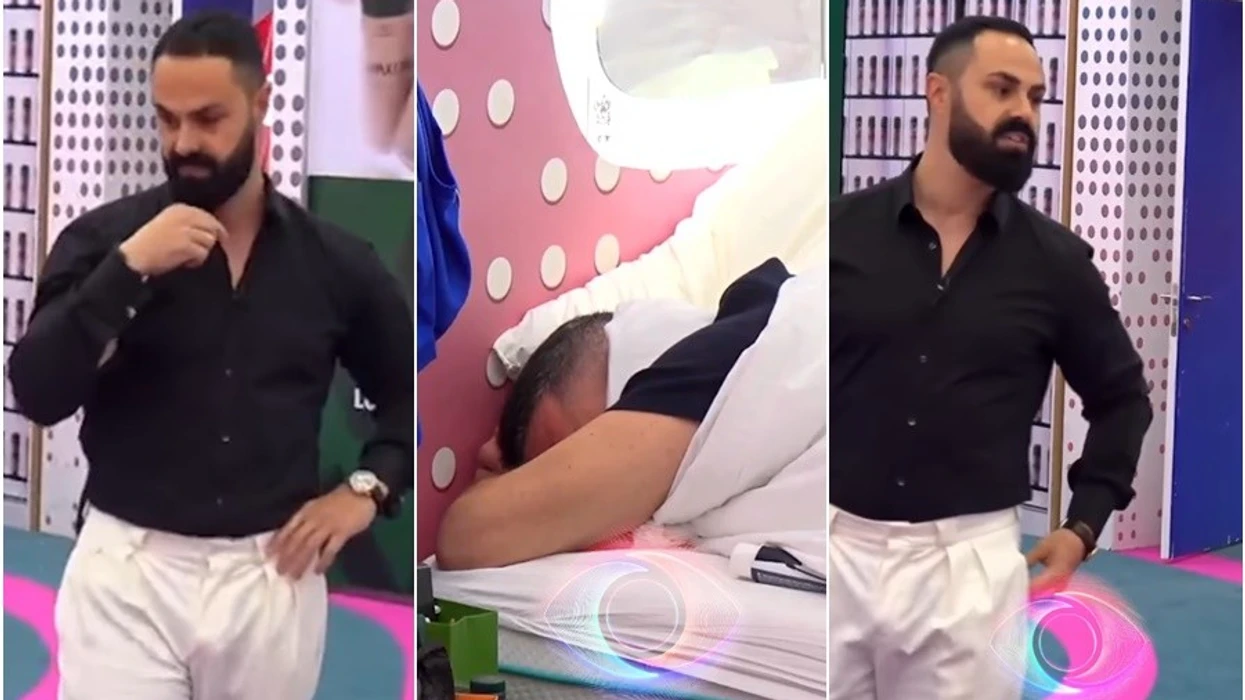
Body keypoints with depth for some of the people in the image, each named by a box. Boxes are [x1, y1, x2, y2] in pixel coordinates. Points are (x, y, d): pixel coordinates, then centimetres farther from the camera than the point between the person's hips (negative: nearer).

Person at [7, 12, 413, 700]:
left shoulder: (333, 260, 3)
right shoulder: (104, 239, -2)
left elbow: (411, 389, 16)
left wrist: (367, 487, 1)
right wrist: (128, 269, -20)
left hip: (271, 576, 2)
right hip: (129, 571, -2)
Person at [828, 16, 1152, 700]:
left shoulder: (1055, 260, 1)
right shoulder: (840, 231, -1)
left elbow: (1121, 397, 14)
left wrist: (1082, 525, 7)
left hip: (969, 562, 0)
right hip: (835, 548, 0)